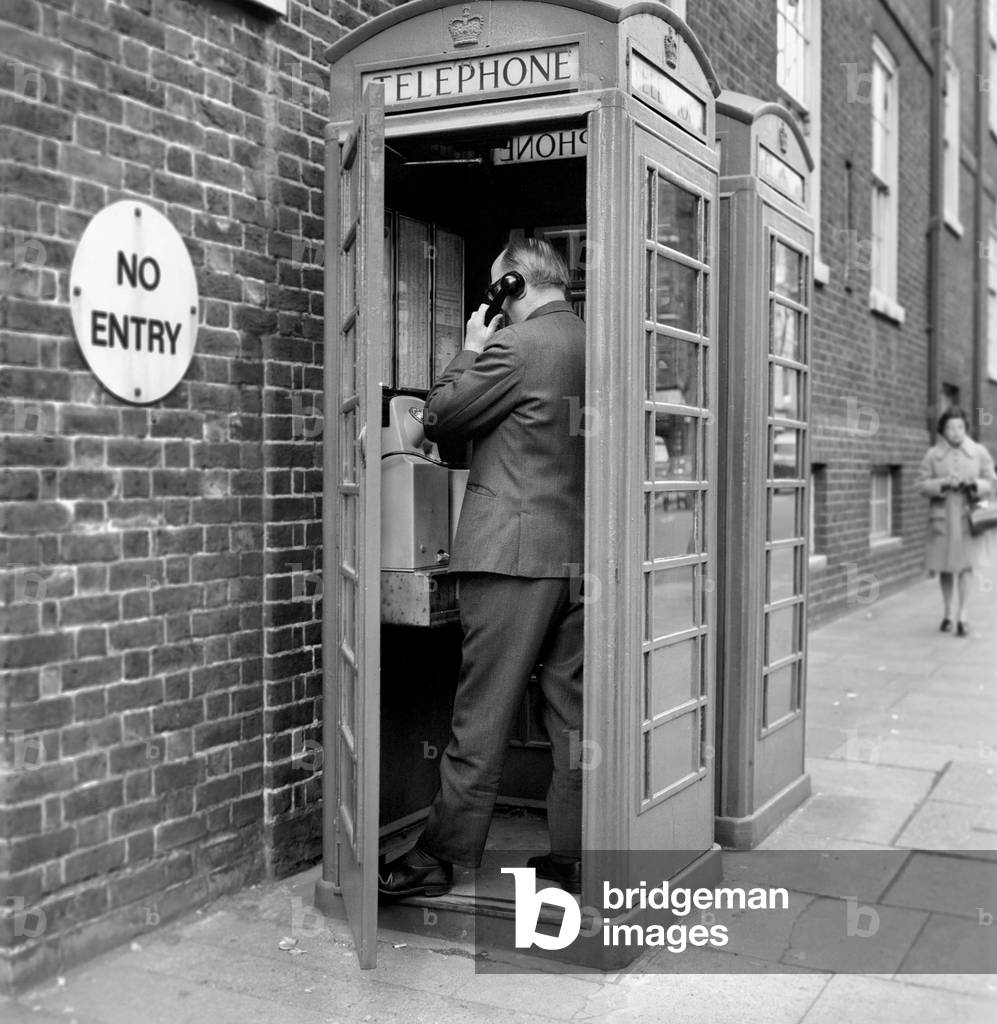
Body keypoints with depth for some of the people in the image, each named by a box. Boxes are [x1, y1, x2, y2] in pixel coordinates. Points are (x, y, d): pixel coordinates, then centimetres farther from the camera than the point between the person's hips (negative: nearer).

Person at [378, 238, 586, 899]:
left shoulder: (514, 344, -10)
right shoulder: (595, 346, 10)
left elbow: (439, 420, -3)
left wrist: (471, 351, 8)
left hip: (514, 552, -7)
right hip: (582, 552, 7)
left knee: (482, 714, 0)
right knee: (573, 712, 11)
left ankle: (444, 857, 9)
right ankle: (574, 854, 19)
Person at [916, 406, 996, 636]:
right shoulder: (932, 455, 1)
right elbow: (922, 485, 0)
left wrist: (974, 484, -16)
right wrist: (943, 483, -17)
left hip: (968, 516, -1)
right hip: (942, 516, 1)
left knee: (964, 566, -10)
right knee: (944, 567, 7)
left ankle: (962, 617, -9)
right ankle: (947, 613, 23)